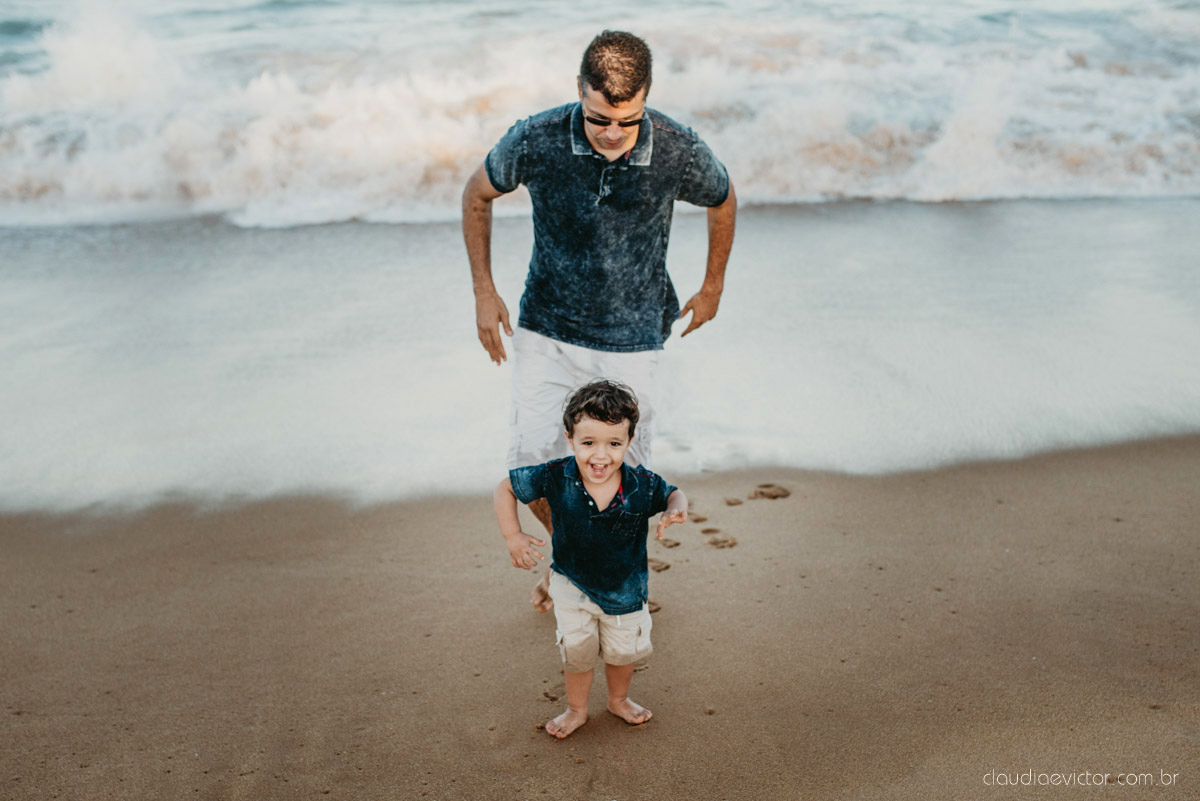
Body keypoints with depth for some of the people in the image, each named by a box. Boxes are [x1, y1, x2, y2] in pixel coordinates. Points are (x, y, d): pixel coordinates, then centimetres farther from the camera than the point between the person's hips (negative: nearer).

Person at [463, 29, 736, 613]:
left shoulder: (678, 150, -18)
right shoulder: (535, 140, -18)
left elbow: (722, 200, 6)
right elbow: (477, 195, 2)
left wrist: (713, 287, 14)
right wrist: (483, 291, 1)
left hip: (630, 340, 0)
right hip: (546, 331, 1)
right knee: (531, 465, 1)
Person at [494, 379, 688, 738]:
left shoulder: (643, 486, -26)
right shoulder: (555, 478, -28)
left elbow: (674, 494, -4)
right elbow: (506, 488, -14)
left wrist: (675, 511, -27)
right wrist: (513, 536, -19)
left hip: (625, 588, 1)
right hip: (572, 583, -1)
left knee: (623, 651, 20)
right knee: (577, 650, 8)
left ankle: (618, 700, 50)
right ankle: (576, 709, 37)